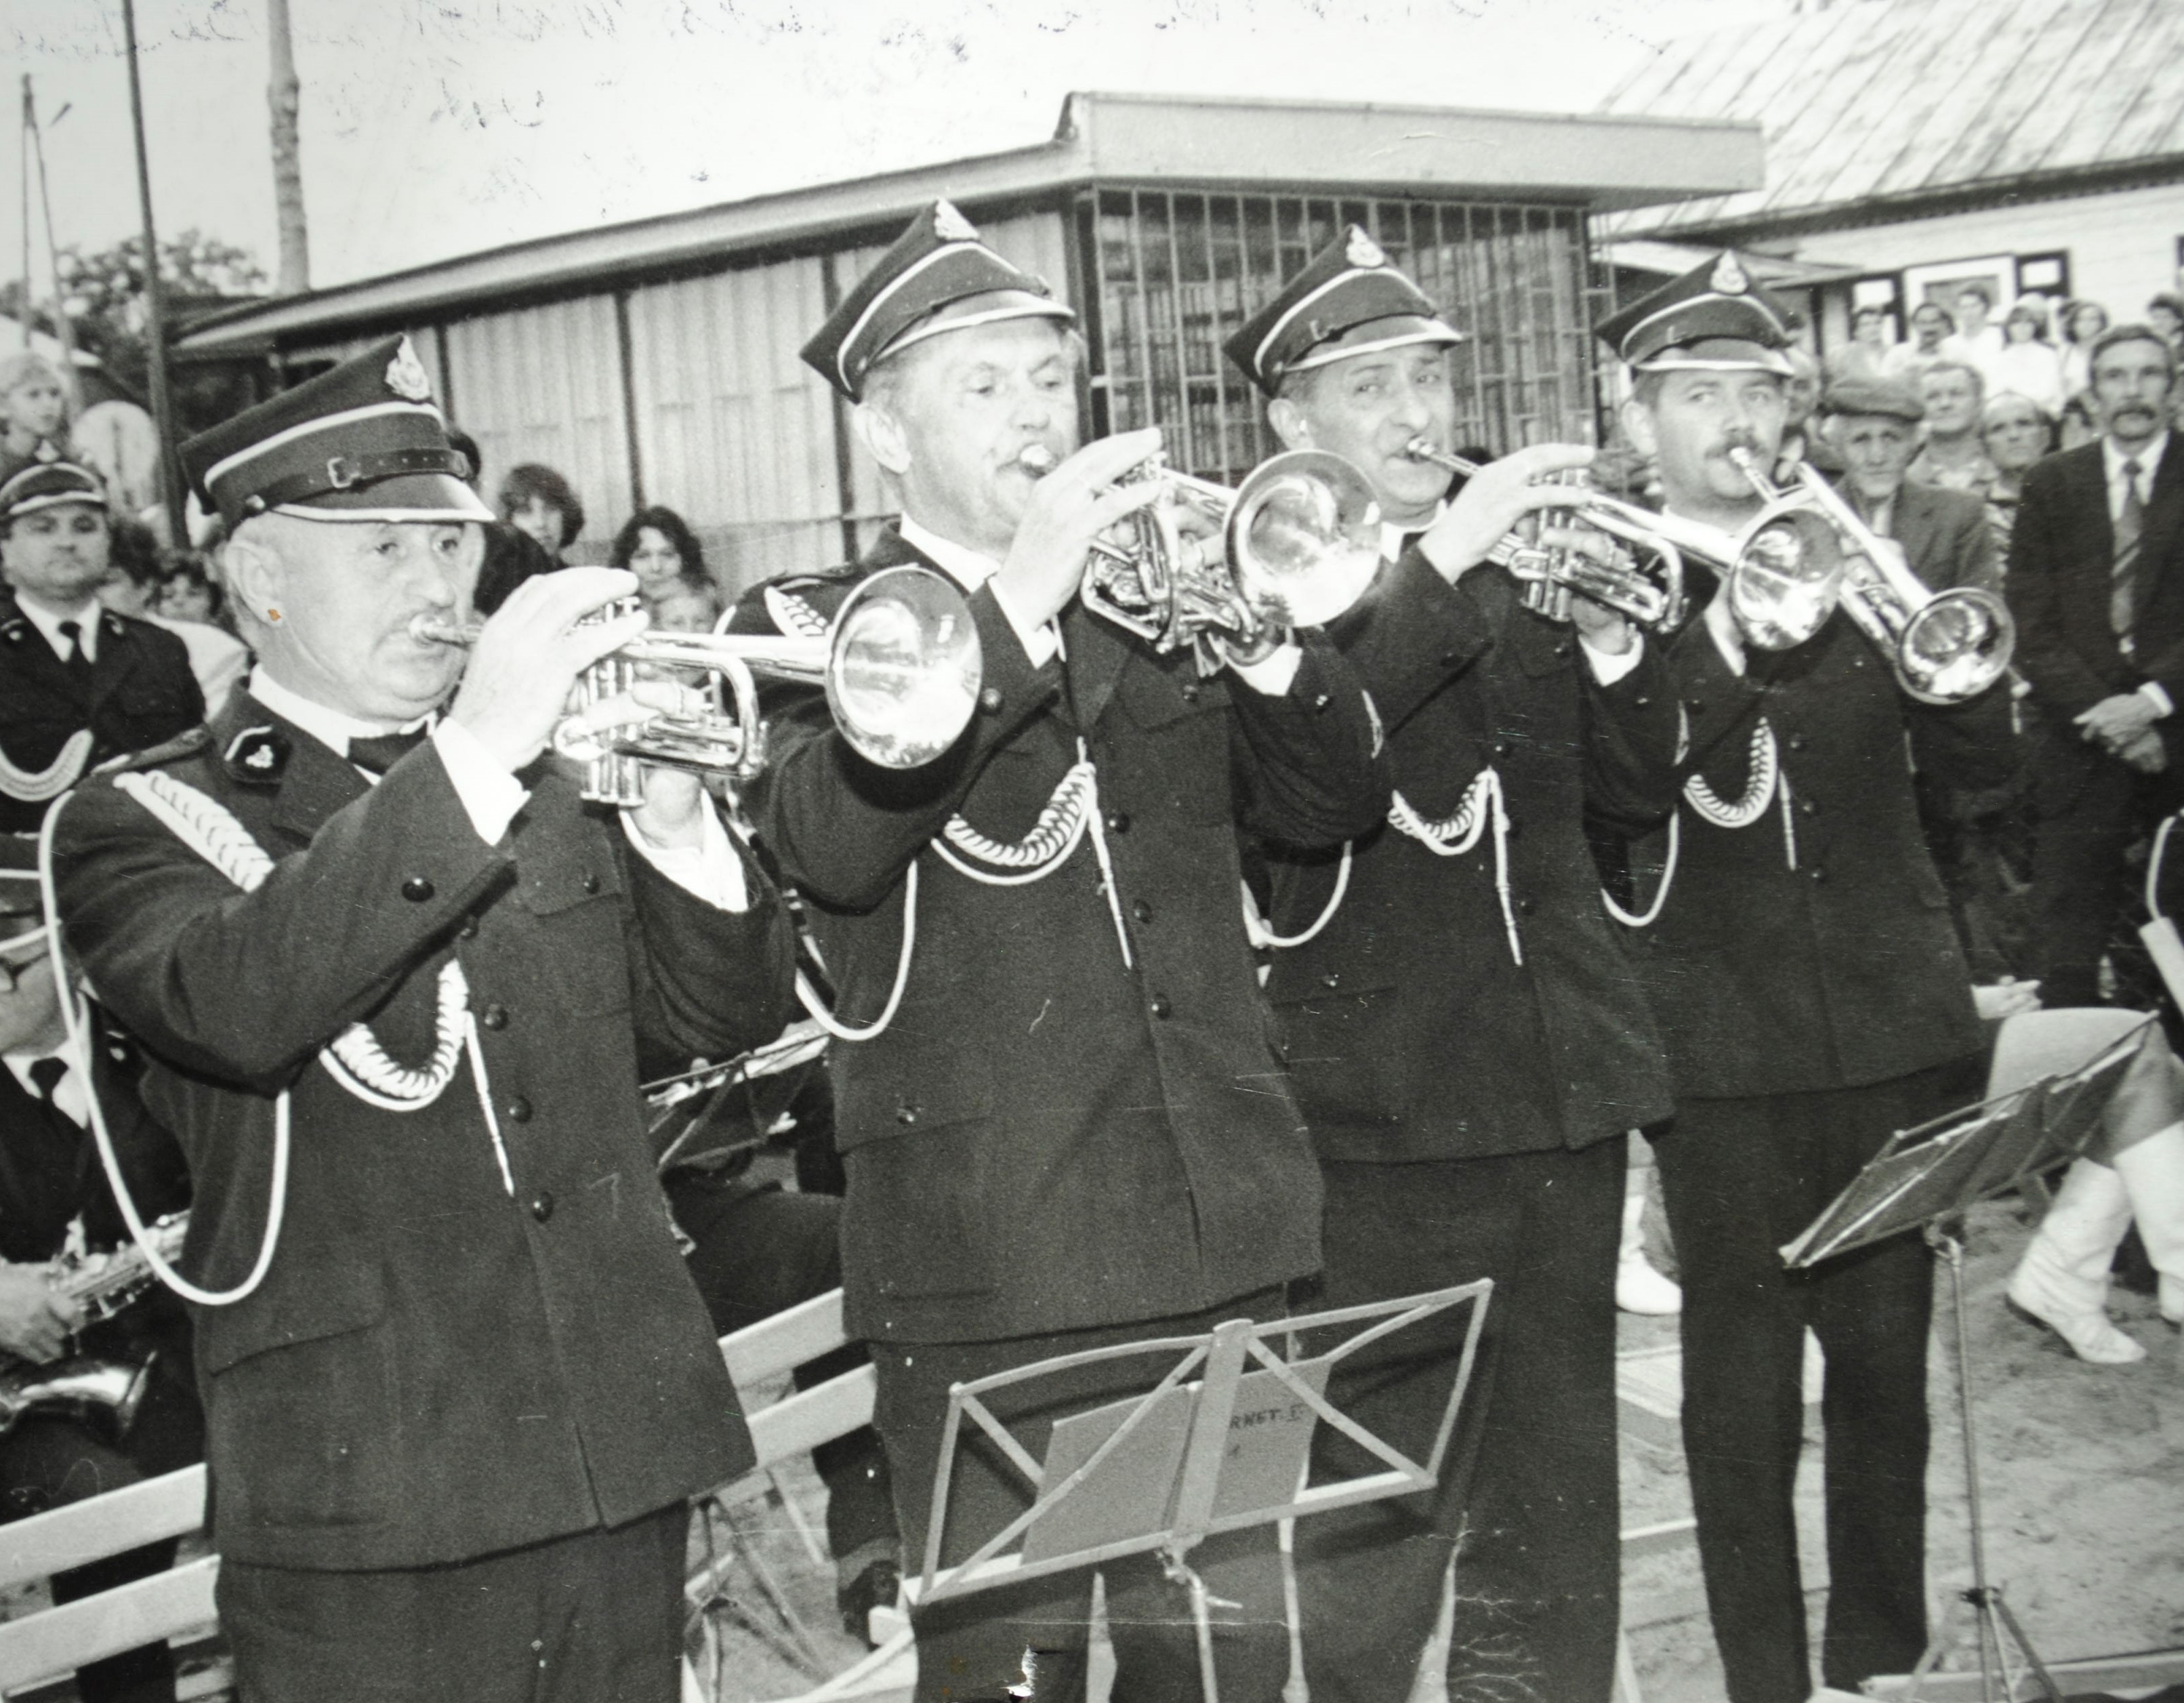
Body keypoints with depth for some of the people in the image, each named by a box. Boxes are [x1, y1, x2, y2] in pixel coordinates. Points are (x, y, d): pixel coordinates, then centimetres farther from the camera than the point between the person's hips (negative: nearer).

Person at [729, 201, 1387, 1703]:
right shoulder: (807, 630, 0)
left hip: (1220, 1248, 4)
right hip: (988, 1277, -4)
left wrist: (1260, 629, -11)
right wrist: (1020, 600, -25)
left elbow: (1338, 803, 7)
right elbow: (830, 841, -20)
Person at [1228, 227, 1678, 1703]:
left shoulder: (1518, 571, 14)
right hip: (1386, 1109, -5)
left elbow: (1639, 793, 10)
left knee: (1556, 1479, 13)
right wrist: (1444, 563, -26)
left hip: (1560, 1083, 5)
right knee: (1377, 1505, 0)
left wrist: (1605, 631, -8)